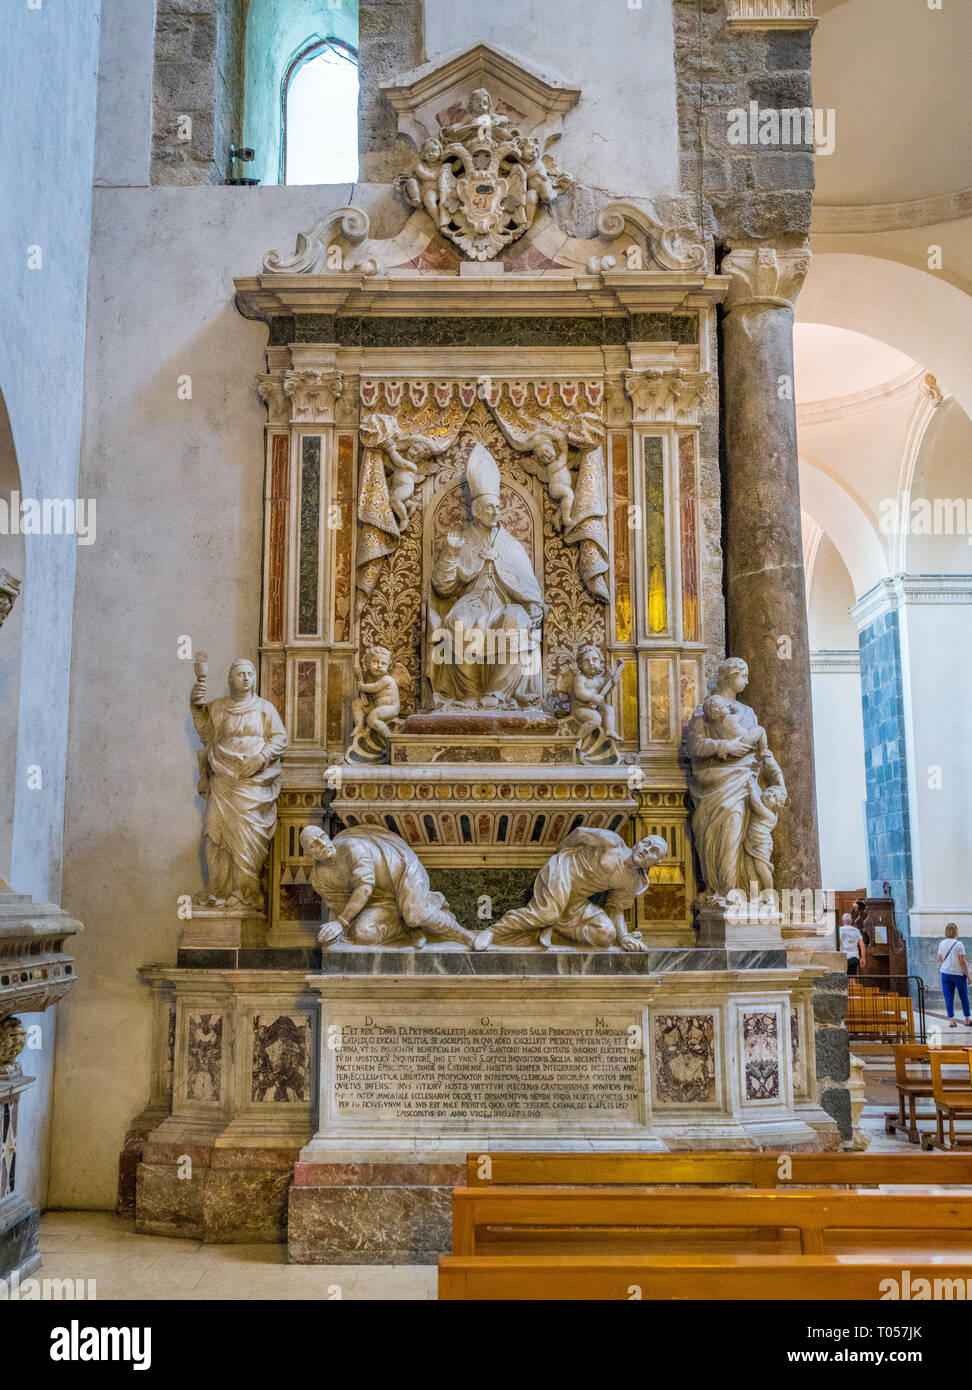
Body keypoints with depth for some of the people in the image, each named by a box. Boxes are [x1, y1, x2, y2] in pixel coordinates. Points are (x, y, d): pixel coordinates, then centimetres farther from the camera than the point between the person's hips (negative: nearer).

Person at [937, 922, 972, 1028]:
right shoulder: (959, 944, -11)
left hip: (945, 973, 3)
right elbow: (962, 962, -12)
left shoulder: (941, 943, 2)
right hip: (958, 973, -3)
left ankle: (951, 1020, -1)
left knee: (949, 998, 4)